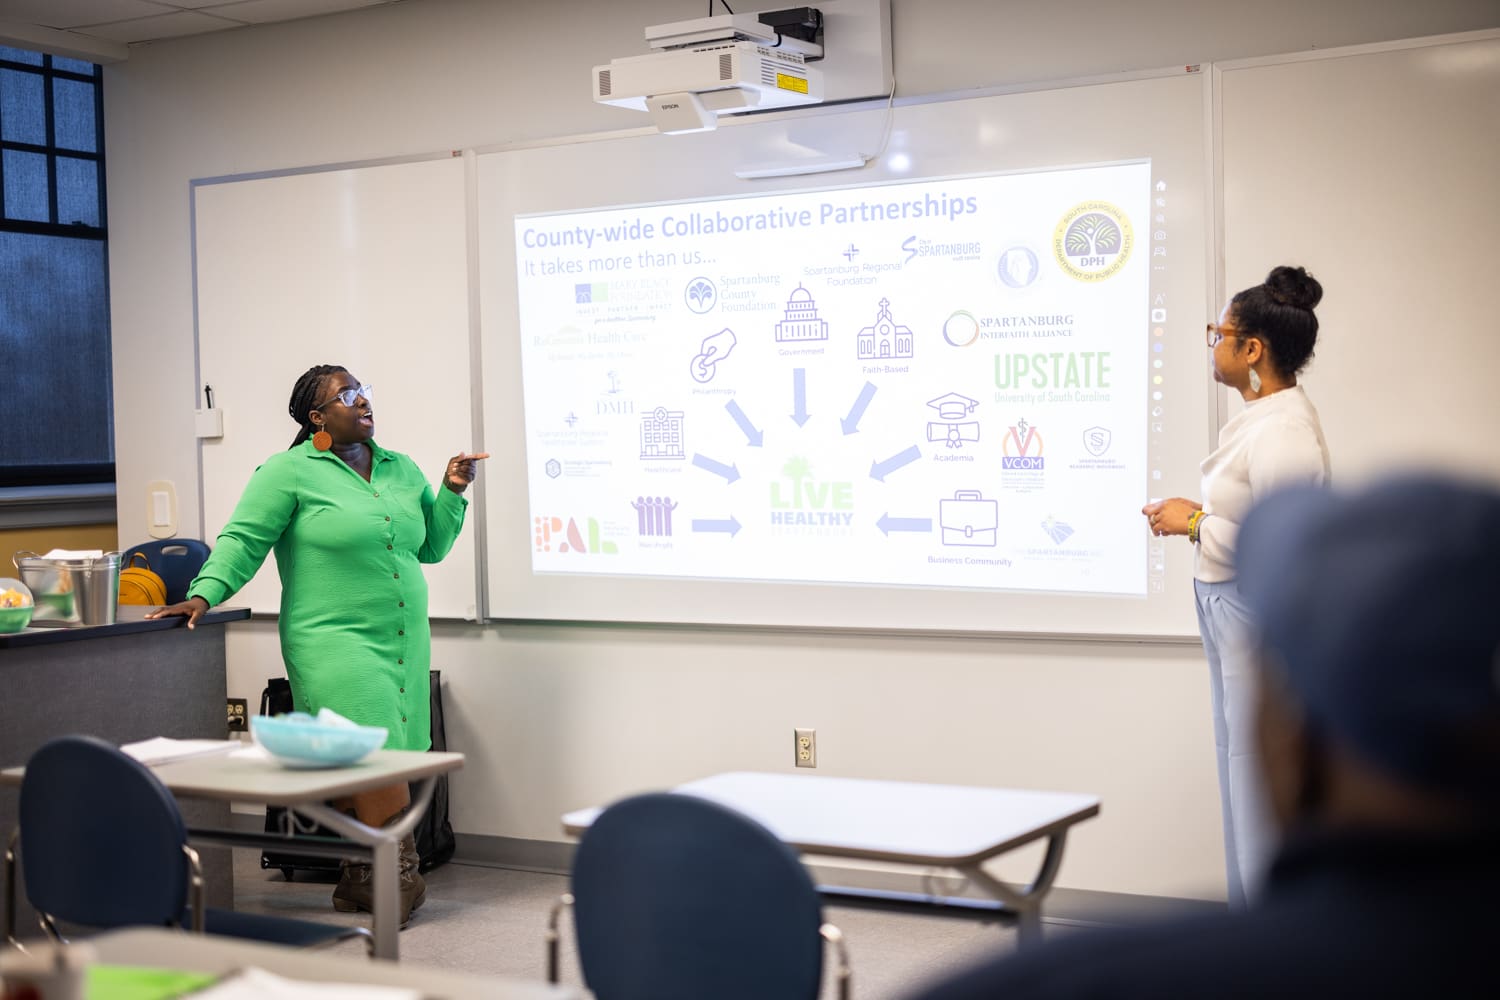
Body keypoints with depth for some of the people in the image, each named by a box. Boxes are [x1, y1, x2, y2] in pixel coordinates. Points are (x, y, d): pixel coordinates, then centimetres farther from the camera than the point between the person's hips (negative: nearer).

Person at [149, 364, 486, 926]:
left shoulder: (403, 471, 15)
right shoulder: (289, 472, -3)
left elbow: (431, 547, 19)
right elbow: (243, 540, -6)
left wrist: (452, 492, 7)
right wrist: (204, 594, -19)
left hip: (405, 643, 6)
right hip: (334, 642, -6)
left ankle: (359, 886, 14)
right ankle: (400, 877, -7)